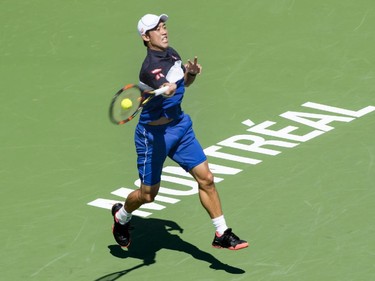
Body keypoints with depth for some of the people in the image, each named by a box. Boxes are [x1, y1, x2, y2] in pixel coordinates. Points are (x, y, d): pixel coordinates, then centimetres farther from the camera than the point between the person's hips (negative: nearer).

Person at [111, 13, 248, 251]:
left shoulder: (171, 53, 2)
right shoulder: (149, 67, -24)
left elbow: (185, 82, 18)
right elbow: (168, 91, -41)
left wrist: (191, 72, -3)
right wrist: (166, 90, -64)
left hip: (180, 125, 7)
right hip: (154, 133, -7)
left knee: (206, 179, 0)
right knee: (148, 194, 6)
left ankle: (222, 235, 9)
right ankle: (121, 215, 39)